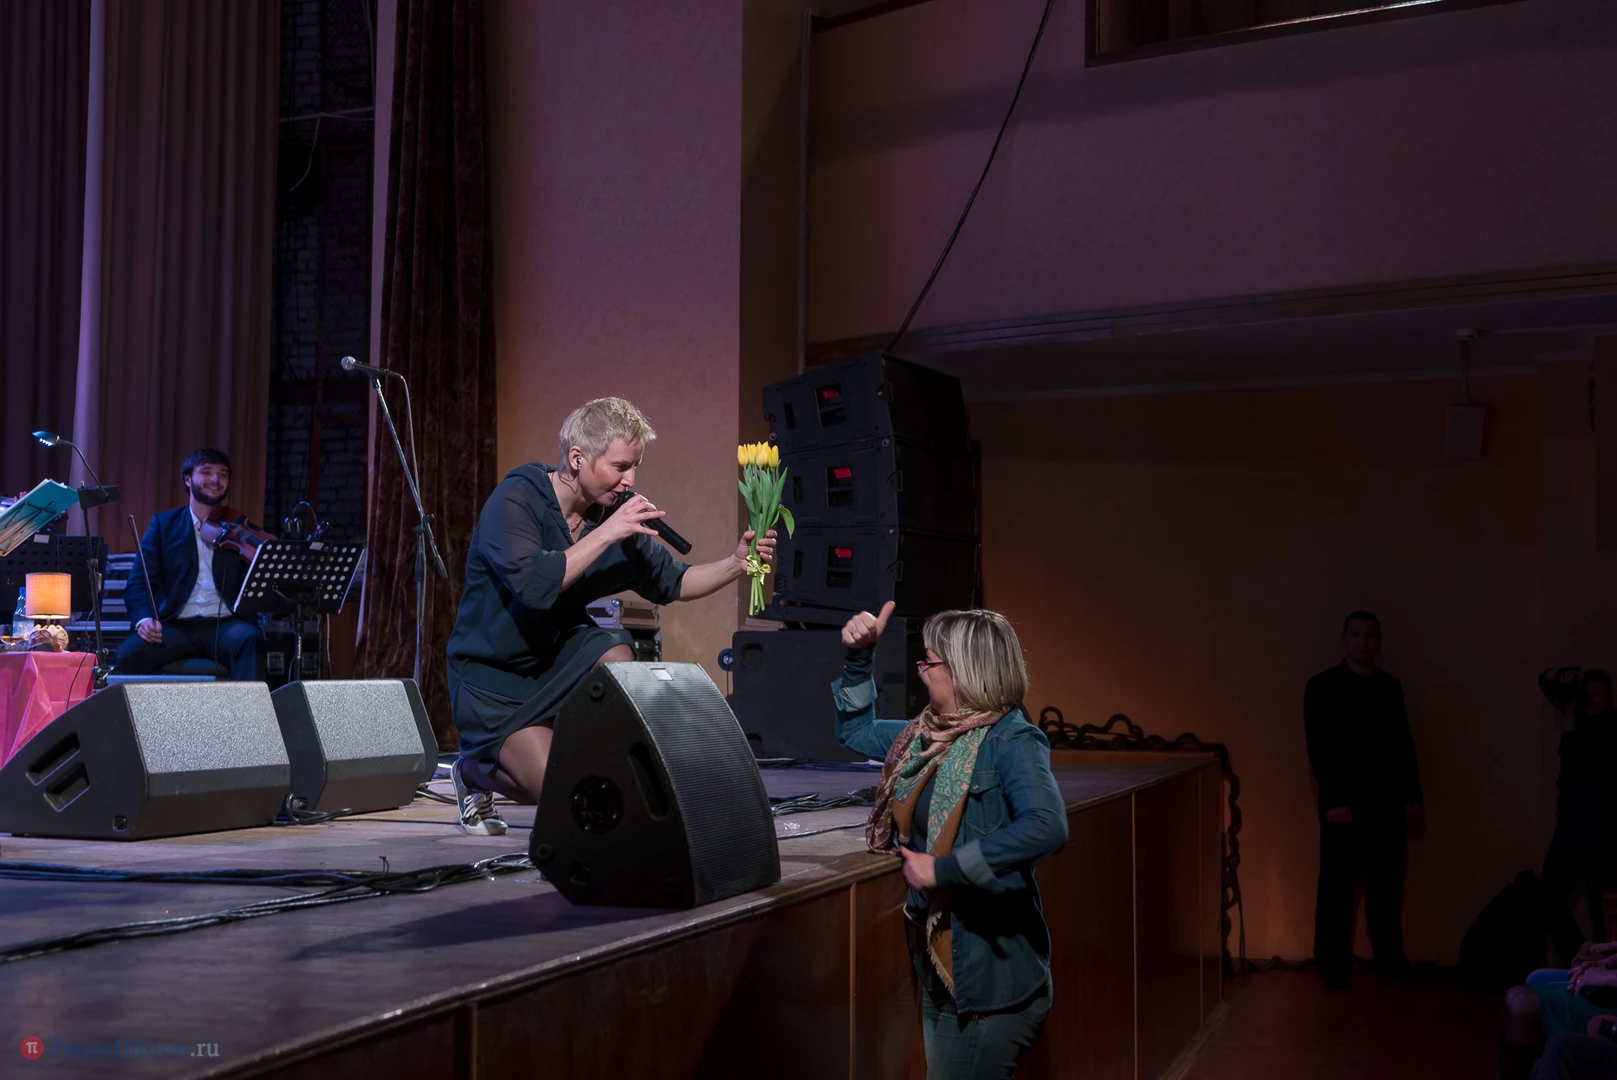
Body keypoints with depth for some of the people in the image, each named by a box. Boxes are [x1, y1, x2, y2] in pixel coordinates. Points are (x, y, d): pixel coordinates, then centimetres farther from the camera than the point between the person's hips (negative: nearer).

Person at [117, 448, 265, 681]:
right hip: (176, 626, 1)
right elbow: (139, 583, 6)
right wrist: (144, 618, -15)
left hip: (226, 625, -1)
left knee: (250, 641, -35)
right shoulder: (163, 523, 13)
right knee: (128, 654, -28)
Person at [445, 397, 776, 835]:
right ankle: (475, 771, 14)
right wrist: (605, 534, -32)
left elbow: (671, 583, 5)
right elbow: (533, 585, -37)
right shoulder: (515, 499, -21)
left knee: (616, 653, -27)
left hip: (555, 657, 5)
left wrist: (736, 564, -11)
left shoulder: (615, 515, -4)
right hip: (493, 676, -5)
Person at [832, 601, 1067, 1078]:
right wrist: (859, 656, 10)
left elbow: (1046, 827, -34)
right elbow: (856, 729, 25)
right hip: (938, 967, 8)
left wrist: (943, 869, -30)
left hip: (991, 972, -8)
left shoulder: (1011, 741, -17)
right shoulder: (928, 734, 7)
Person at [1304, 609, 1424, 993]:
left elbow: (1405, 745, 14)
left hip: (1388, 803, 4)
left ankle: (1390, 956, 21)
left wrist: (1413, 797, 9)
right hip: (1344, 803, -4)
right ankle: (1332, 965, 7)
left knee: (1386, 885, 9)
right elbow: (1318, 749, -9)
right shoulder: (1322, 686, -3)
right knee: (1337, 888, 0)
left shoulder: (1392, 687, 11)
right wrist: (1333, 800, -16)